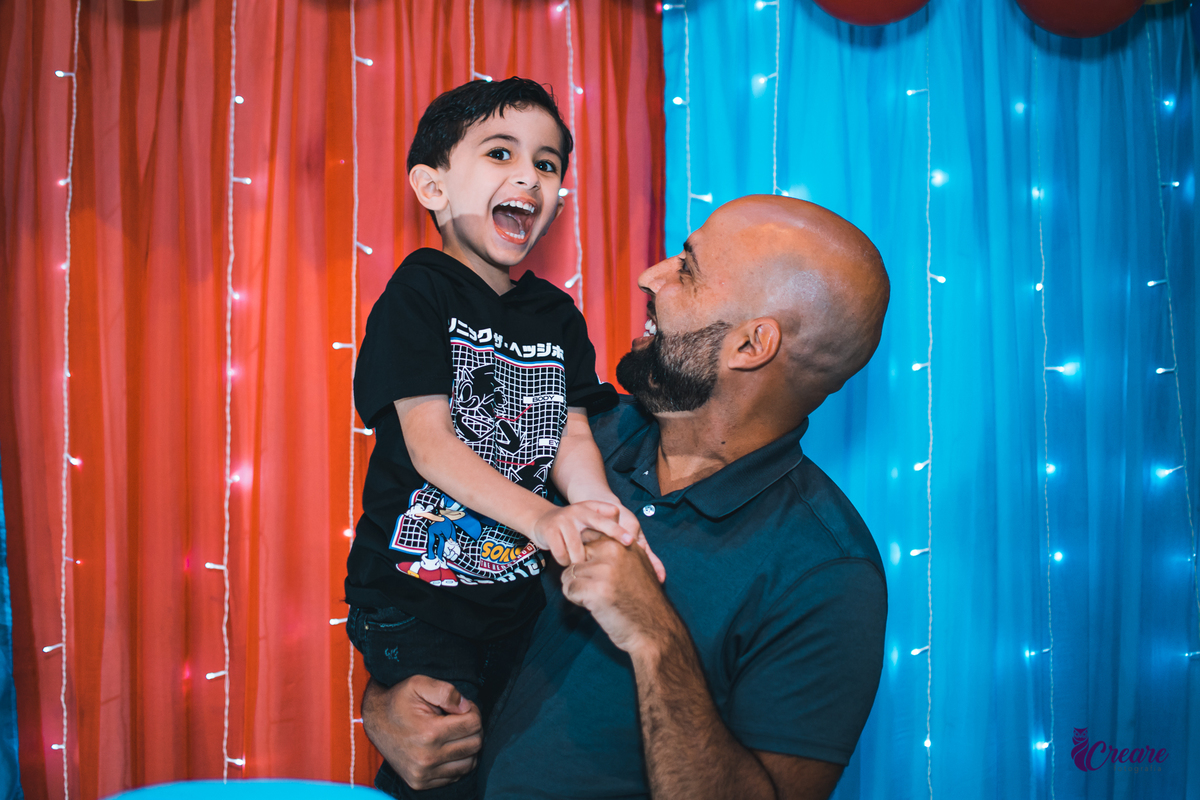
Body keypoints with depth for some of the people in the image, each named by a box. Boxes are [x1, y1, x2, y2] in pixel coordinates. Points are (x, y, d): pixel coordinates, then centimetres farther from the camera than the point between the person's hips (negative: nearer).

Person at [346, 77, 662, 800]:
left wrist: (596, 505, -21)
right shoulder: (420, 292, -8)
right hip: (414, 585, -5)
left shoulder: (557, 315, 9)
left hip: (520, 587, 5)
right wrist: (539, 516, -29)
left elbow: (572, 433, 2)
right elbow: (429, 441, -16)